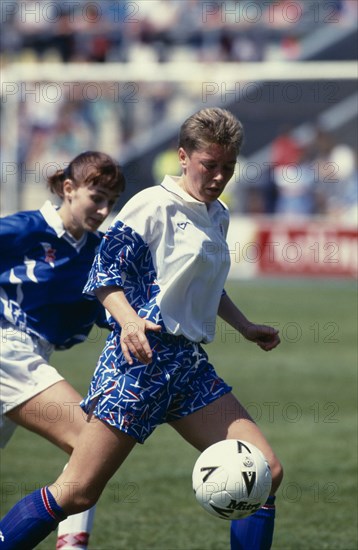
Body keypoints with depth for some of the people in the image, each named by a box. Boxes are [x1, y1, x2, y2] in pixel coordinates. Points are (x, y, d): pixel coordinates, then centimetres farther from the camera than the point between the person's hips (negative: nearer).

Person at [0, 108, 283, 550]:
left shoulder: (217, 215, 18)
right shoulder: (153, 205, -7)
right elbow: (106, 271, -11)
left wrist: (245, 327, 29)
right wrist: (128, 319, -27)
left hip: (191, 364, 8)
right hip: (143, 356, -8)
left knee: (265, 473, -3)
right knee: (77, 492, -11)